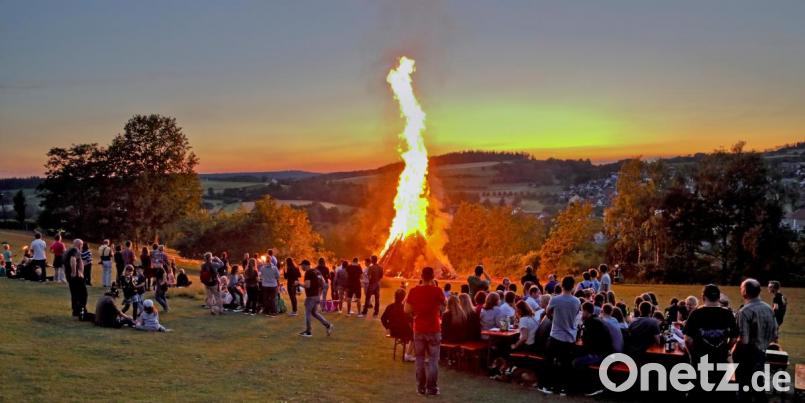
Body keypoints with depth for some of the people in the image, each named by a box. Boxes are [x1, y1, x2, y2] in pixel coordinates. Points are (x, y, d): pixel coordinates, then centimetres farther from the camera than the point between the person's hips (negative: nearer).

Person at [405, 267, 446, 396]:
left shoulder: (414, 291, -6)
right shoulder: (437, 290, -11)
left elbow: (407, 310, -3)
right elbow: (442, 306, 6)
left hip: (419, 329, 2)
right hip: (434, 329, -2)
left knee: (420, 359, 11)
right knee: (433, 359, 3)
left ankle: (421, 387, 13)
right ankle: (432, 388, 1)